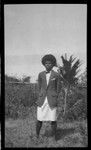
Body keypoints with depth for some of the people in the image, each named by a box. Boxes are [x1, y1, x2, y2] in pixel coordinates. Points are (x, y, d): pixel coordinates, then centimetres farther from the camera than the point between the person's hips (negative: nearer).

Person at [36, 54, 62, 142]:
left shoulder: (56, 75, -1)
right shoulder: (41, 74, 6)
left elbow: (58, 89, 4)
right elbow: (39, 87, 13)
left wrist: (54, 100, 1)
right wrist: (40, 99, 7)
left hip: (52, 101, -2)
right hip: (42, 100, 2)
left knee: (53, 119, -2)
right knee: (39, 119, 0)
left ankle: (54, 137, 13)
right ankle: (37, 136, 18)